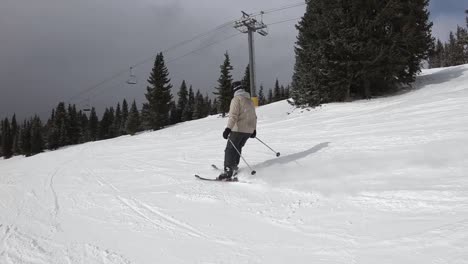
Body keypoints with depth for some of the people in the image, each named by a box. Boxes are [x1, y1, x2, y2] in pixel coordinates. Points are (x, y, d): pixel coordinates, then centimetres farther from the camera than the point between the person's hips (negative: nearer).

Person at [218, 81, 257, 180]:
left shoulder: (236, 99, -7)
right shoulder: (250, 100, 18)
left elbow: (233, 115, -19)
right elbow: (254, 116, 21)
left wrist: (228, 128, -25)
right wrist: (254, 129, 28)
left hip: (238, 129, -8)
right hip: (249, 130, 8)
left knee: (230, 149, -7)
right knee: (238, 148, 23)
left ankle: (228, 171, -16)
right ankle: (234, 166, 31)